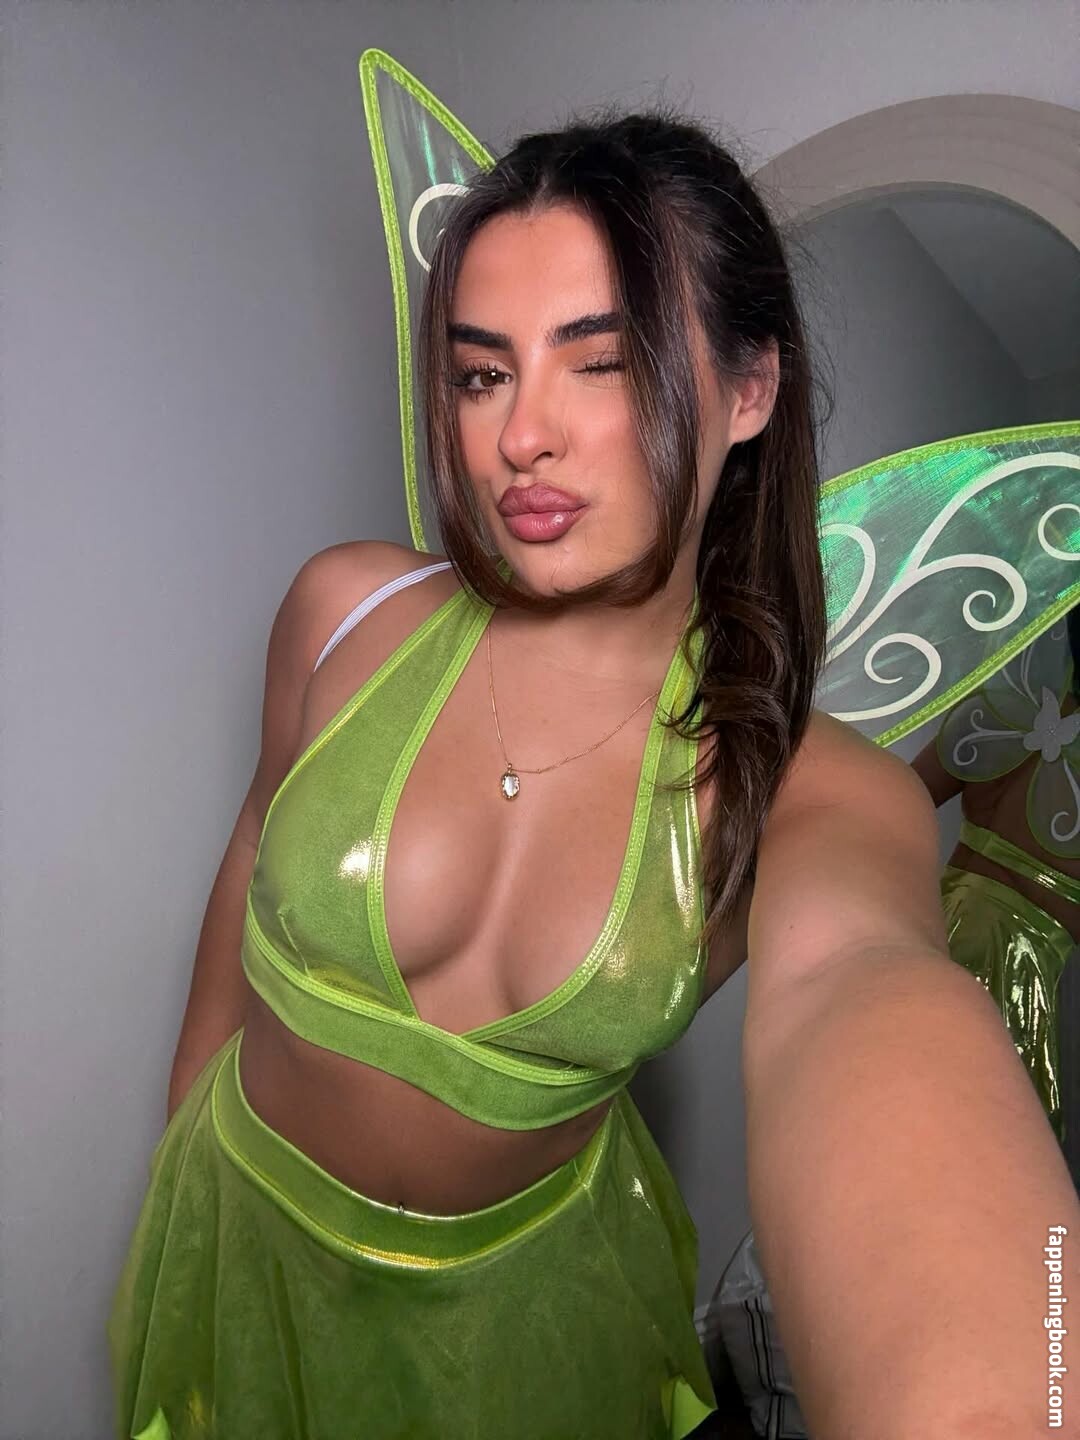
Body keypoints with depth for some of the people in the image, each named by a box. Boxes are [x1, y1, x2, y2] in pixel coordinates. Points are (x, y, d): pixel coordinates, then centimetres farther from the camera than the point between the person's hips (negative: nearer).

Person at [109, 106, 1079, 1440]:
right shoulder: (347, 611, -20)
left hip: (523, 1288, -1)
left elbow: (857, 985, -47)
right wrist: (181, 1137, 8)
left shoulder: (816, 801, -25)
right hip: (245, 1225, 2)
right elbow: (259, 856, -4)